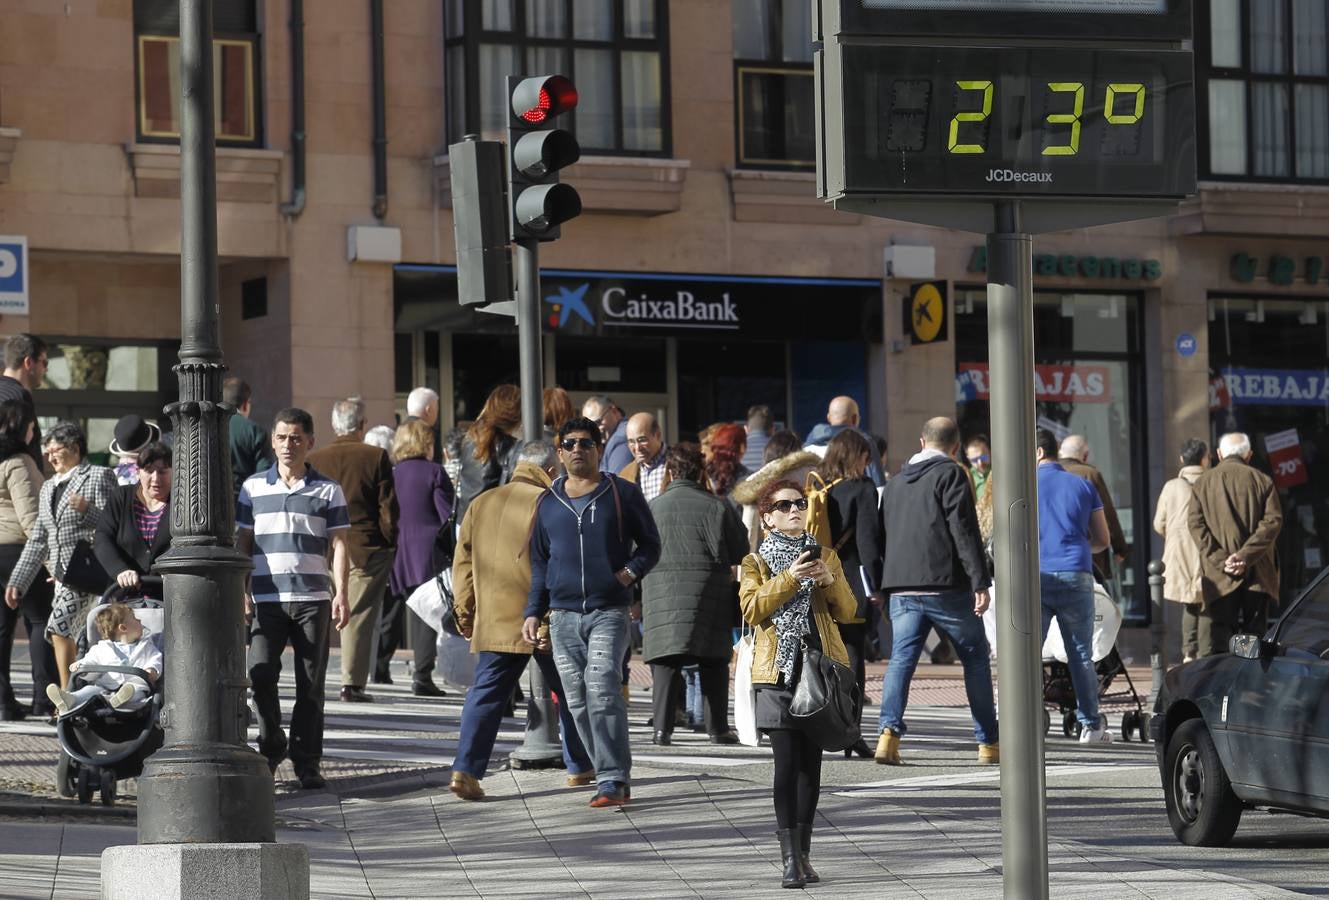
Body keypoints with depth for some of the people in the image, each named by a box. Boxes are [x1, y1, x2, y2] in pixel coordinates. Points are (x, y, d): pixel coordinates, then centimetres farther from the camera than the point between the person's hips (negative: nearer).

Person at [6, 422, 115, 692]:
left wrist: (87, 510, -24)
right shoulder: (49, 488, 22)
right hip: (62, 573, 8)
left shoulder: (99, 476, -1)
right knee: (75, 639, 5)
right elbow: (38, 540, 22)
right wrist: (17, 581, 16)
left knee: (59, 628, -18)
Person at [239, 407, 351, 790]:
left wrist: (341, 594, -5)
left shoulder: (328, 490, 6)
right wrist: (243, 592, 4)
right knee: (261, 675, -7)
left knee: (311, 683, 1)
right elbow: (243, 543, 12)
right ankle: (271, 748, 14)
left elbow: (338, 545, 4)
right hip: (266, 598, 1)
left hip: (312, 598, -1)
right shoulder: (253, 487, 10)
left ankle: (307, 762, 9)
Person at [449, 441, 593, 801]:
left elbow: (463, 562, 12)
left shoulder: (481, 504, 11)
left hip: (493, 622, 4)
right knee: (569, 692, 13)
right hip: (542, 621, -4)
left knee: (486, 694, 0)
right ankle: (579, 768, 22)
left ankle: (466, 769, -15)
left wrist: (465, 611, 17)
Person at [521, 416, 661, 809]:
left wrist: (631, 571, -9)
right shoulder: (549, 503, 13)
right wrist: (533, 612, 12)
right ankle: (613, 777, 11)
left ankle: (612, 780, -18)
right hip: (564, 617, 4)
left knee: (602, 691, -18)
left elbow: (650, 544, 9)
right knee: (578, 701, 2)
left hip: (609, 613, -4)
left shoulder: (623, 494, 3)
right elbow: (540, 563, 20)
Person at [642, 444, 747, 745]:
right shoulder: (717, 506, -2)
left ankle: (662, 728, -7)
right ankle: (717, 727, 8)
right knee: (713, 664, 9)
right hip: (709, 595, 0)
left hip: (662, 594, 0)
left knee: (664, 663, 2)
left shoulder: (652, 507, 2)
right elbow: (740, 553, 3)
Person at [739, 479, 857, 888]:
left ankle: (803, 852, 10)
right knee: (787, 762, -11)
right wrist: (789, 578, -19)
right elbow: (750, 608, -10)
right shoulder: (756, 562, 7)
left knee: (811, 762, 4)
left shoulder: (825, 556, 15)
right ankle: (790, 856, -13)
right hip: (779, 670, -3)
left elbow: (848, 612, 7)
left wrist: (829, 580, -11)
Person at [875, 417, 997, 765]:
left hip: (902, 589, 5)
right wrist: (980, 582, -14)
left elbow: (882, 537, 22)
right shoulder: (951, 474, -3)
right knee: (976, 659, 8)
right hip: (946, 587, -5)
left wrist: (882, 589, 27)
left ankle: (889, 731, -23)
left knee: (901, 659, -1)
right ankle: (989, 743, 11)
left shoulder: (895, 482, 19)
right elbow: (964, 531, -12)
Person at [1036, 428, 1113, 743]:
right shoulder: (1082, 485, 10)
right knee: (1081, 655, 9)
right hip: (1076, 576, 2)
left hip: (1034, 577, -2)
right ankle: (1090, 726, 13)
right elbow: (1102, 539, 13)